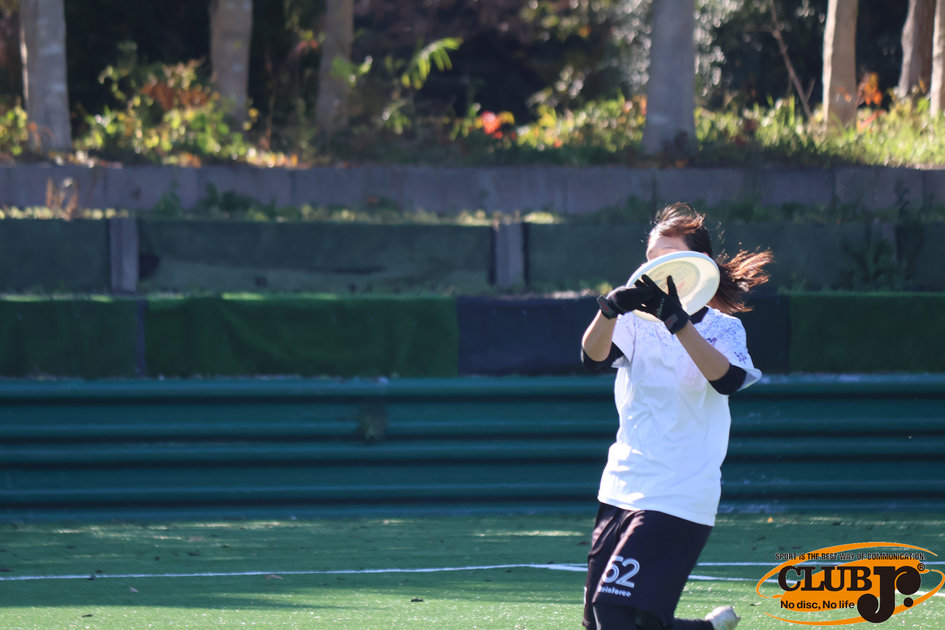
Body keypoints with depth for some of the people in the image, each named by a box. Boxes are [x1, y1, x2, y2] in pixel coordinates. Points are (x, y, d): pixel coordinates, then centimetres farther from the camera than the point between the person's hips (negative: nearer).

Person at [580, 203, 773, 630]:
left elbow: (727, 379, -25)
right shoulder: (637, 321, 7)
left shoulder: (722, 328, -3)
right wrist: (610, 310, -34)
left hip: (678, 499, -6)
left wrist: (678, 322, -38)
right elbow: (594, 357, -13)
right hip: (621, 493, 6)